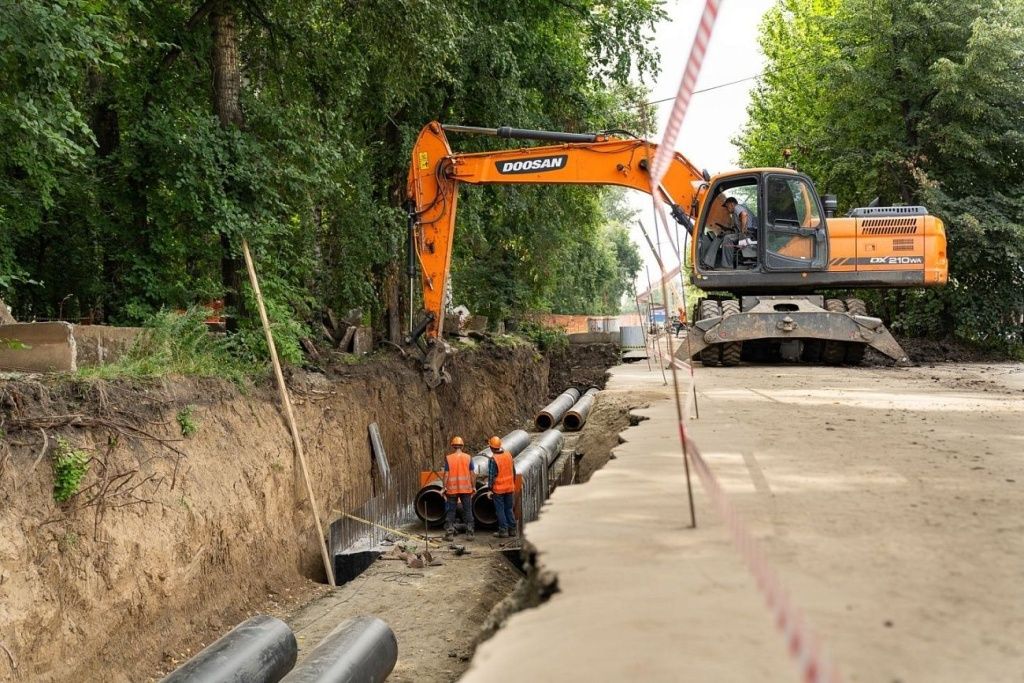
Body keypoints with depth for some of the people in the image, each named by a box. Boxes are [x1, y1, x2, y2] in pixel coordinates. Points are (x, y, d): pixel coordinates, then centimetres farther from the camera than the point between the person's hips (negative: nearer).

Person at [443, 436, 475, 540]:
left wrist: (444, 487, 0)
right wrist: (473, 487, 7)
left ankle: (449, 534, 8)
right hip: (466, 489, 1)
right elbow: (471, 474, -1)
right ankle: (470, 533, 8)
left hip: (452, 489, -1)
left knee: (450, 511, 8)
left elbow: (446, 474, -7)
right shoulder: (468, 457, -2)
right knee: (468, 511, 8)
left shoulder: (448, 458, -5)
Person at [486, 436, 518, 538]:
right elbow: (513, 471, 10)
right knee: (509, 509, 14)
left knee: (500, 510, 4)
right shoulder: (508, 455, 1)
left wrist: (490, 489, -7)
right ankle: (512, 530, 17)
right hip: (509, 487, 6)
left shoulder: (493, 459, -17)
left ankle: (503, 531, 5)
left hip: (498, 489, -5)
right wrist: (513, 484, 20)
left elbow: (491, 476, -15)